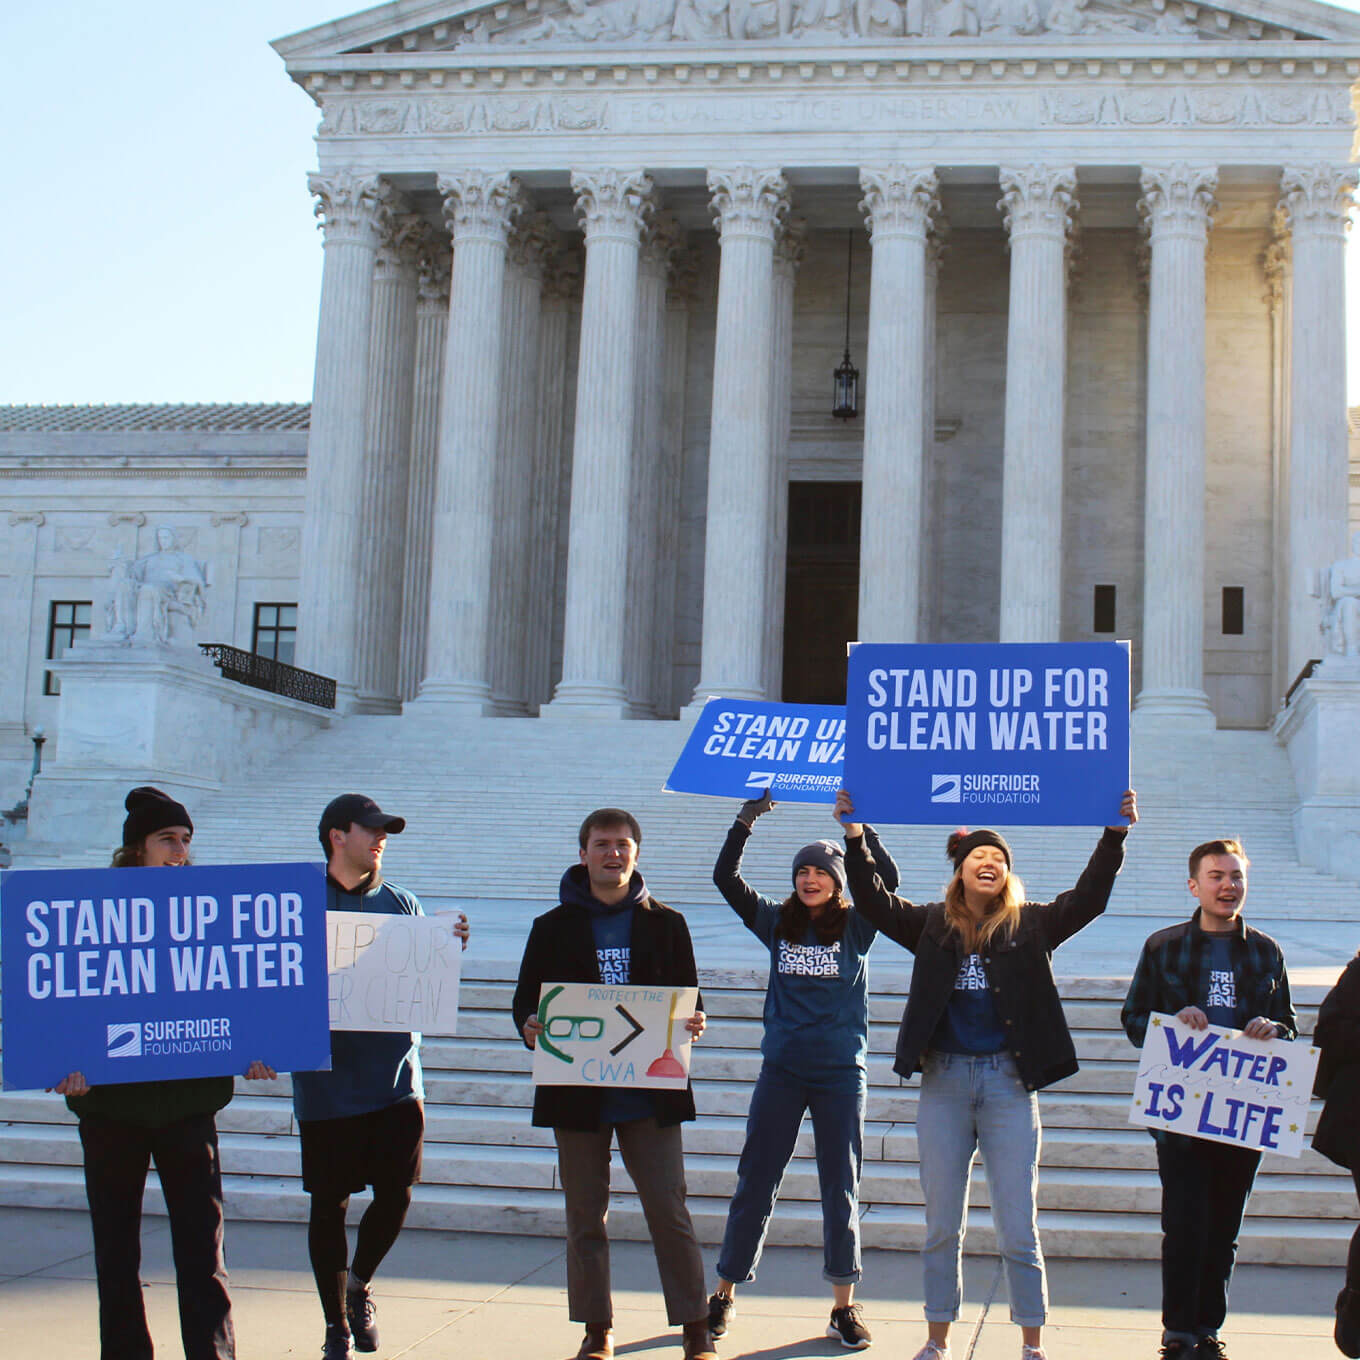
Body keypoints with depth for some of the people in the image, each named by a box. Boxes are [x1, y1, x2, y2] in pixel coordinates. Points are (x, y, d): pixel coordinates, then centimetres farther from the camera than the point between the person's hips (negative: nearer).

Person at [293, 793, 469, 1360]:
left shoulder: (400, 903, 10)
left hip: (395, 1078, 3)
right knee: (330, 1204, 5)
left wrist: (449, 947, -6)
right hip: (328, 1082, -3)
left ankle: (359, 1285, 31)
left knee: (396, 1195, 1)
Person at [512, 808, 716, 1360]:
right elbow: (526, 999, 7)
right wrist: (530, 1026, -15)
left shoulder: (666, 924, 8)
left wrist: (693, 1024, -12)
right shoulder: (553, 927, 8)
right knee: (585, 1217, 8)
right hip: (576, 1092, 1)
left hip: (650, 1092, -1)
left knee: (669, 1211, -2)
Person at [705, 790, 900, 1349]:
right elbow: (725, 877, -2)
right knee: (755, 1182, 5)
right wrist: (746, 821, -11)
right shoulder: (776, 924, 5)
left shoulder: (856, 927, 1)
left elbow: (887, 880, -14)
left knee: (841, 1189, 5)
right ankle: (725, 1293, 16)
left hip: (841, 1072, -1)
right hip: (782, 1071, 1)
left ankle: (843, 1305, 13)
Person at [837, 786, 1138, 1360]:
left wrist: (1114, 835, -18)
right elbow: (874, 902, -2)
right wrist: (855, 836, -13)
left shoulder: (1032, 925, 4)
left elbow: (1088, 897, -6)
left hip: (1009, 1081, -1)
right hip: (944, 1080, 1)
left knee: (1018, 1226, 2)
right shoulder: (932, 925, 7)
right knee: (942, 1224, 10)